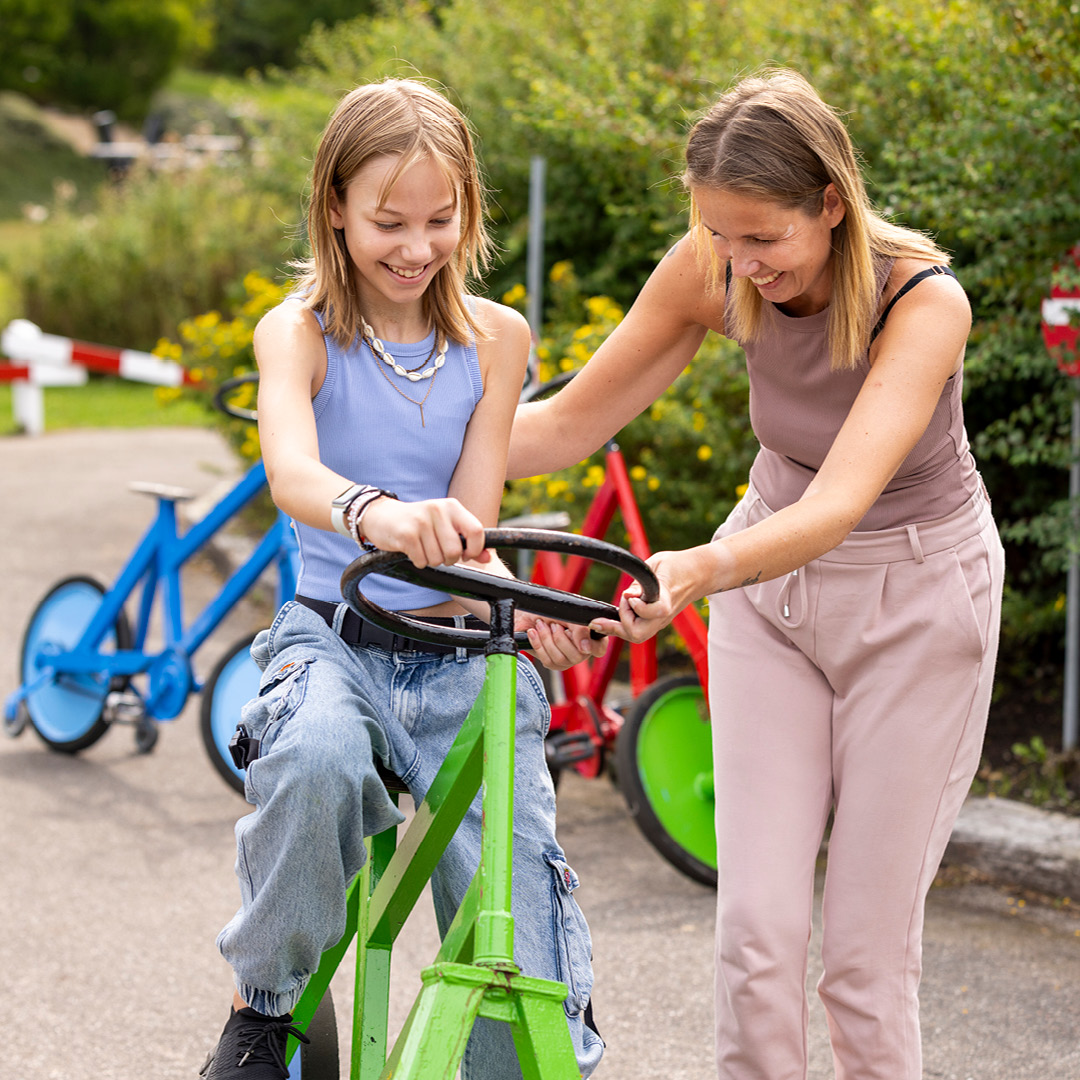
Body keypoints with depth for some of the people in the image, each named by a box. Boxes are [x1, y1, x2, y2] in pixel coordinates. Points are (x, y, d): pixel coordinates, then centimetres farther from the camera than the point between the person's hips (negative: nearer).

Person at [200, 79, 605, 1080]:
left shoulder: (494, 339, 4)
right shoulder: (297, 333, -3)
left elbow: (465, 533, -2)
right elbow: (291, 475, -26)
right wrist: (374, 512, -49)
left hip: (463, 657, 2)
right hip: (332, 638, -1)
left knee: (518, 943, -12)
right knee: (312, 758, -37)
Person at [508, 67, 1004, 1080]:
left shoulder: (923, 299, -29)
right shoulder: (713, 269, -17)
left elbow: (840, 505, -42)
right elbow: (567, 424, -10)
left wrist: (695, 571, -60)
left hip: (915, 600, -3)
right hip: (769, 584, 3)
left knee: (867, 954, -1)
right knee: (756, 931, -5)